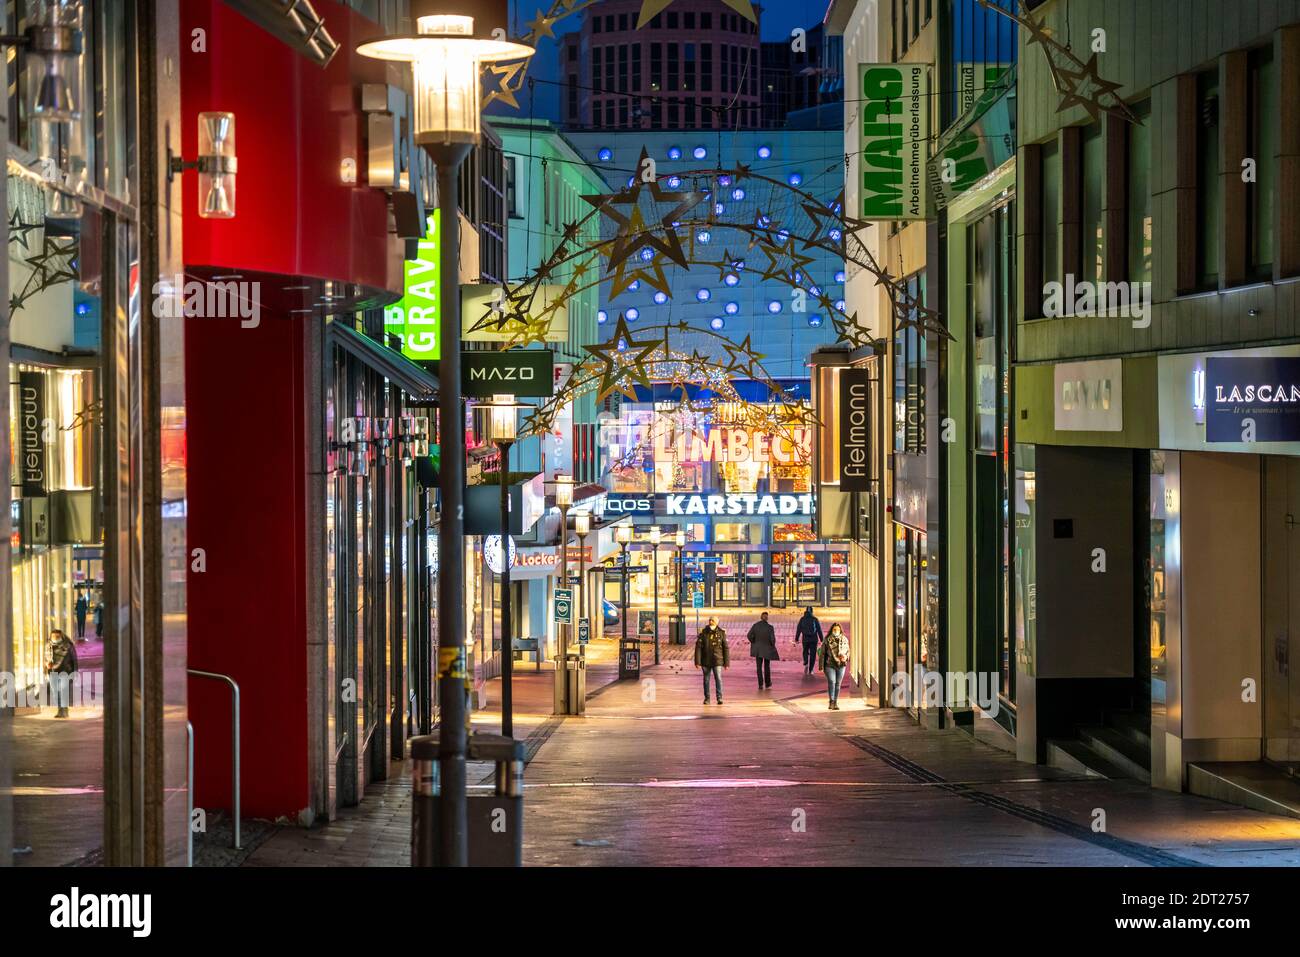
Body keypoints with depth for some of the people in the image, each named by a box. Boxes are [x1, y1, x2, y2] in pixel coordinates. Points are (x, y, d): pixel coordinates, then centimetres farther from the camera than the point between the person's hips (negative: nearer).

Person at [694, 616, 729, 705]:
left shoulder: (721, 633, -3)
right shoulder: (703, 633, -2)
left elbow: (726, 648, 1)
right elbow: (698, 647, -4)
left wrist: (727, 662, -1)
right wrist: (697, 662, -10)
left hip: (717, 661, -1)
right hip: (706, 661, 1)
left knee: (718, 678, -11)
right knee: (706, 679, 8)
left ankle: (719, 698, -9)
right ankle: (707, 698, 18)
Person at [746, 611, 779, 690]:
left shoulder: (755, 625, -9)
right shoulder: (770, 627, -16)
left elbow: (749, 635, -9)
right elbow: (772, 639, -19)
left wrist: (753, 642, 7)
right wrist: (772, 645, 1)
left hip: (758, 649, 1)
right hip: (767, 649, -1)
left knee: (759, 667, 7)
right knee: (767, 666, 17)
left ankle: (760, 684, 0)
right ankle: (767, 683, 27)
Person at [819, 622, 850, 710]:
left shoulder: (844, 640, 5)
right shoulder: (827, 640, -3)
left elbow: (847, 651, 16)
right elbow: (823, 653, 0)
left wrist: (845, 657, -8)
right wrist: (821, 666, -3)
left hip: (841, 665, 3)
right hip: (830, 665, -3)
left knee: (838, 683, 7)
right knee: (831, 682, -15)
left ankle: (836, 703, 15)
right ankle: (831, 702, -14)